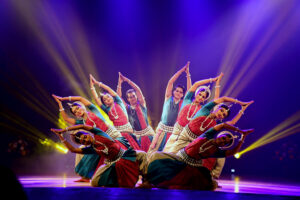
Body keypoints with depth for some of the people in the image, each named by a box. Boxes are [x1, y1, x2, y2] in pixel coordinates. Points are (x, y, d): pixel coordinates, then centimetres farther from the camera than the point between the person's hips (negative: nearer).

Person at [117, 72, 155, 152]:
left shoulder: (141, 104, 0)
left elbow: (138, 89, -8)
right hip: (137, 135, 1)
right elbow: (119, 97, -3)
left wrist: (127, 80, -10)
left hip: (148, 132, -1)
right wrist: (120, 83, -7)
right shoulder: (127, 108, 4)